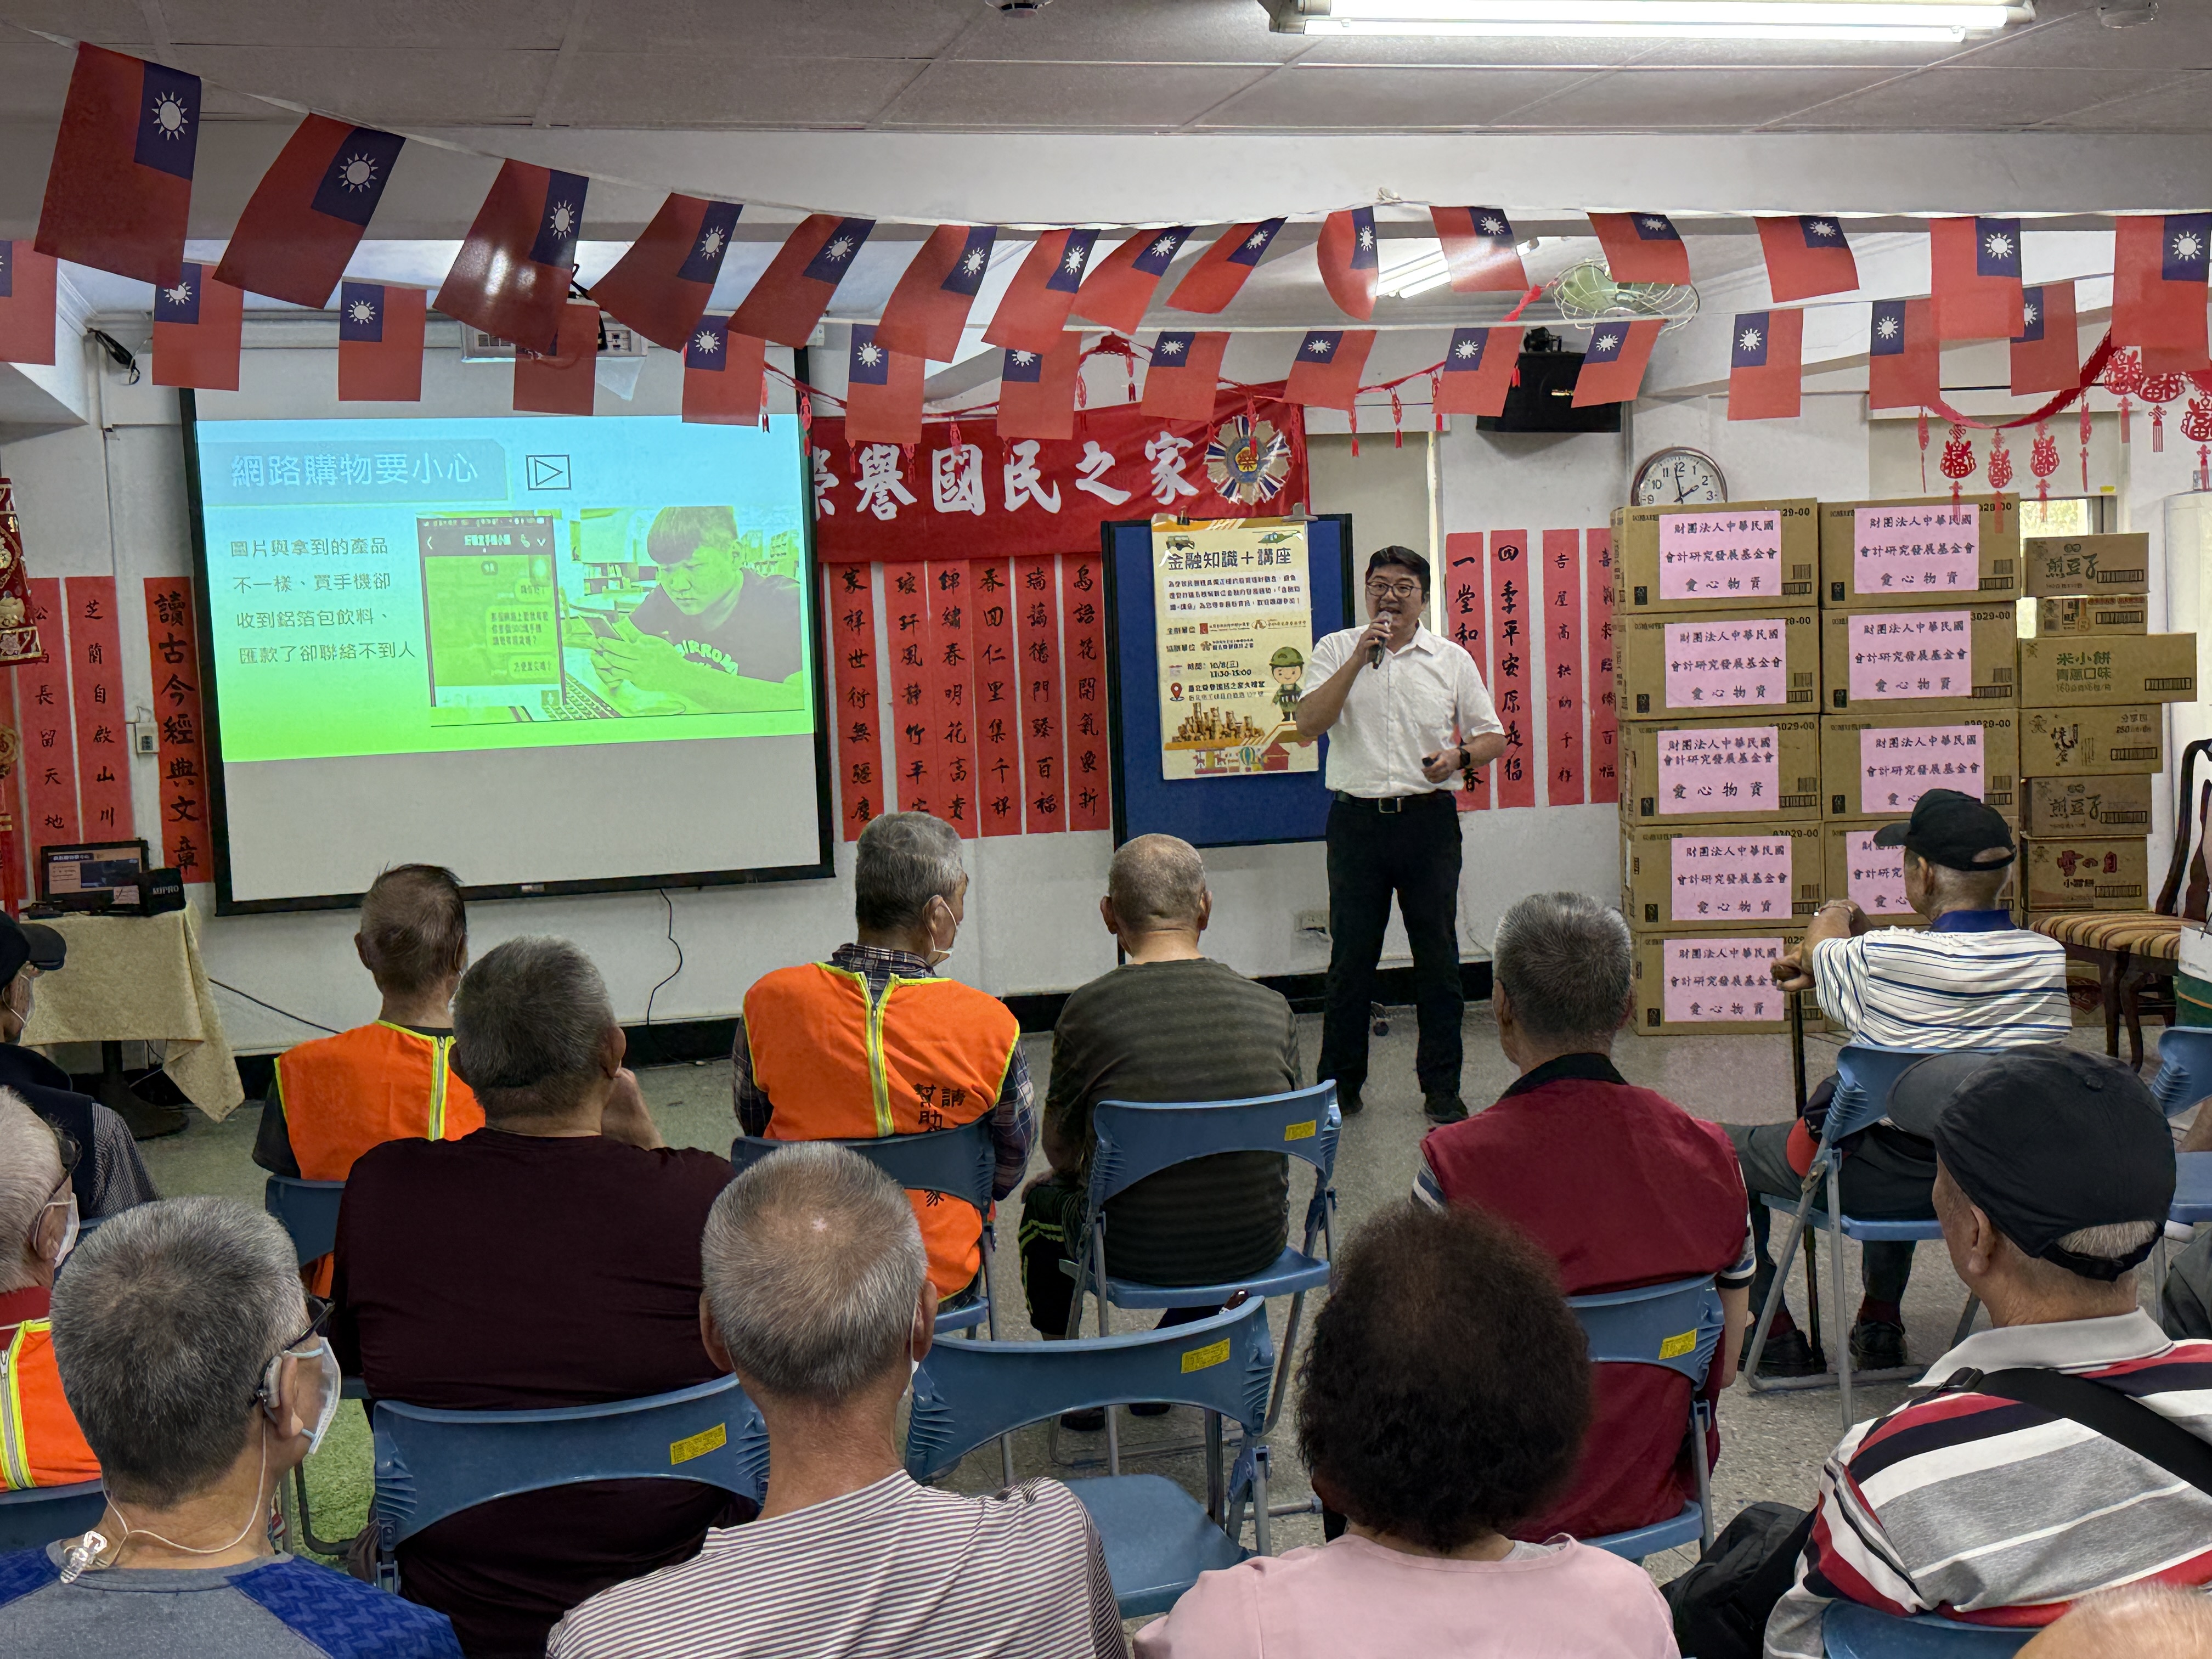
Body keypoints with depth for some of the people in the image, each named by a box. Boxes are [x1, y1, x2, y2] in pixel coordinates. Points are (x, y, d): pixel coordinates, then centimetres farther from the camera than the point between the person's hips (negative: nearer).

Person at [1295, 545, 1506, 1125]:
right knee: (1351, 955, 5)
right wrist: (1359, 659, -14)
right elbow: (1308, 723, -9)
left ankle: (1441, 1087, 13)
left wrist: (1459, 756, -11)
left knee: (1437, 954, 4)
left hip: (1429, 820, 1)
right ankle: (1339, 1083, 17)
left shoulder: (1452, 659, 9)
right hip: (1358, 820, -1)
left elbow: (1494, 737, 11)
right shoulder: (1336, 651, 6)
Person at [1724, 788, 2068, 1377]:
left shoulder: (1885, 958, -22)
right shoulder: (2049, 959, -8)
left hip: (1887, 1181, -6)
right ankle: (1881, 1324, 45)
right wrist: (1822, 967, 21)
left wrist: (1834, 917, 28)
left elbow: (1820, 946, 3)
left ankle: (1776, 1334, 22)